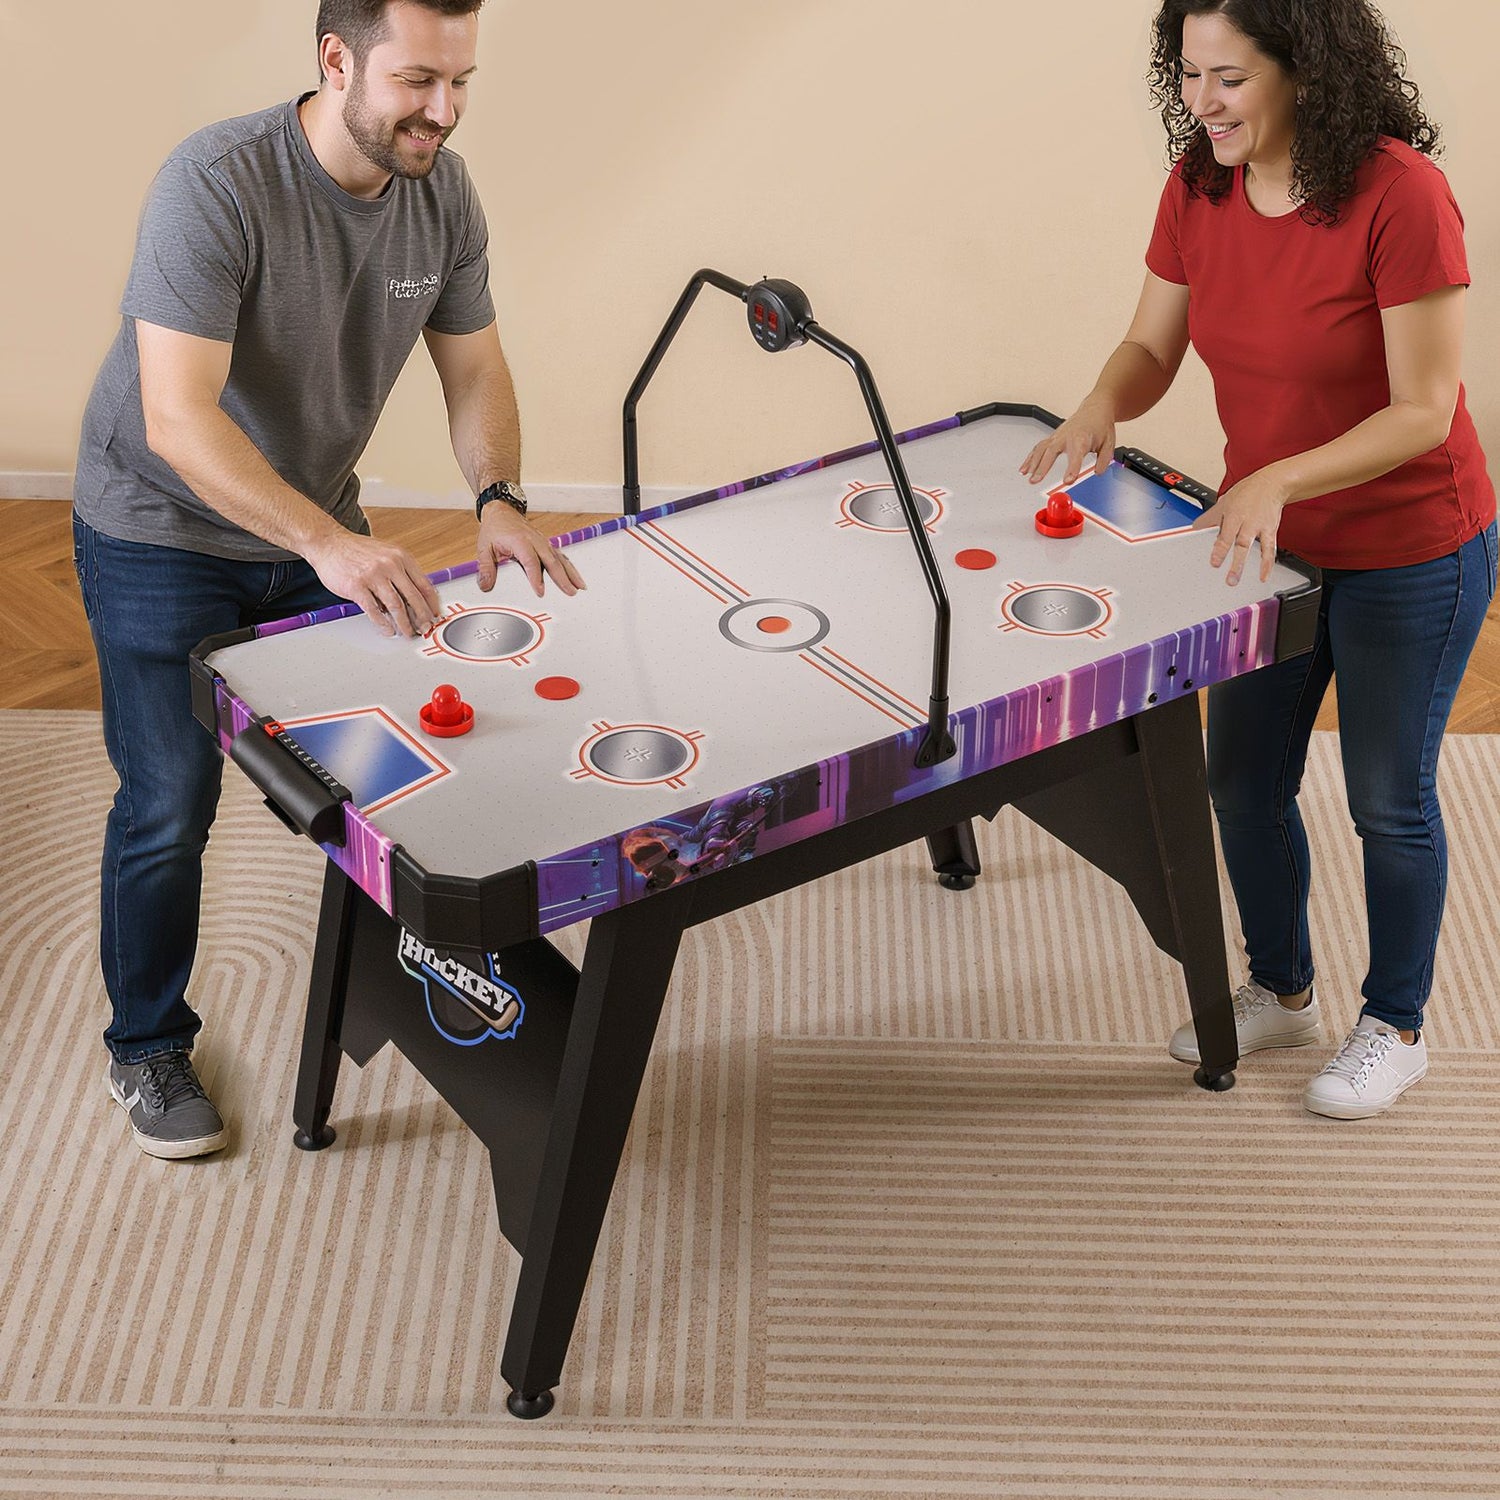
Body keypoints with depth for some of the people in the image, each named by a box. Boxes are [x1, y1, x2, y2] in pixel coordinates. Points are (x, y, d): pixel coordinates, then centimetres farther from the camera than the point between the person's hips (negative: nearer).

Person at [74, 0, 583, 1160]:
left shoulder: (442, 193, -10)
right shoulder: (216, 185, -31)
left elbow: (474, 368, 0)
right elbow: (178, 419, -37)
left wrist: (500, 500, -20)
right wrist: (331, 544, -48)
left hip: (314, 529, 6)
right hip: (161, 535, -5)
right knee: (171, 807, 1)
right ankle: (148, 1050, 23)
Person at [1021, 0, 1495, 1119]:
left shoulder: (1400, 195, -26)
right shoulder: (1199, 188, -8)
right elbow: (1152, 347, 2)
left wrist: (1276, 480, -38)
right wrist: (1104, 407, -21)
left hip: (1410, 554, -6)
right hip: (1271, 540, 6)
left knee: (1388, 800, 9)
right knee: (1244, 781, 16)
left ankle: (1396, 1028, 32)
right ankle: (1283, 992, 41)